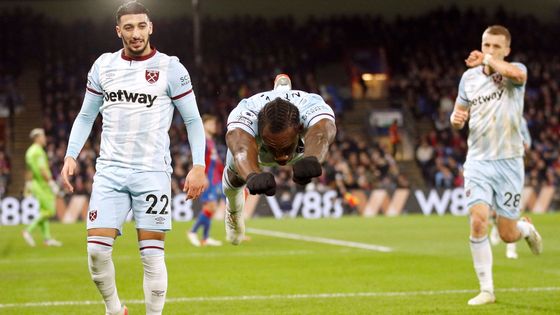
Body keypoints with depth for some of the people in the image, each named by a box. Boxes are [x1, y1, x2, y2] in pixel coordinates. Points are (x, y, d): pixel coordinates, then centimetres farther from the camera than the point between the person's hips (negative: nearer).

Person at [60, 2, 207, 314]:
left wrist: (199, 166, -6)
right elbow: (86, 116, 17)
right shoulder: (103, 65, 8)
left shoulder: (170, 68, -1)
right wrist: (71, 155, 5)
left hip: (152, 172, -2)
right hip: (110, 171, 3)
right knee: (97, 250, -6)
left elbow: (193, 120, 3)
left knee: (152, 254, -5)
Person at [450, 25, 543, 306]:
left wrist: (487, 60, -21)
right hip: (478, 161, 2)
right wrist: (456, 119, -5)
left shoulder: (516, 71, -6)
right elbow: (459, 116, 18)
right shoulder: (469, 77, 6)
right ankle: (486, 290, -4)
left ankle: (527, 228, 40)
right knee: (478, 222, -16)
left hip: (509, 162, -2)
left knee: (508, 235, 2)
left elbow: (516, 74, -34)